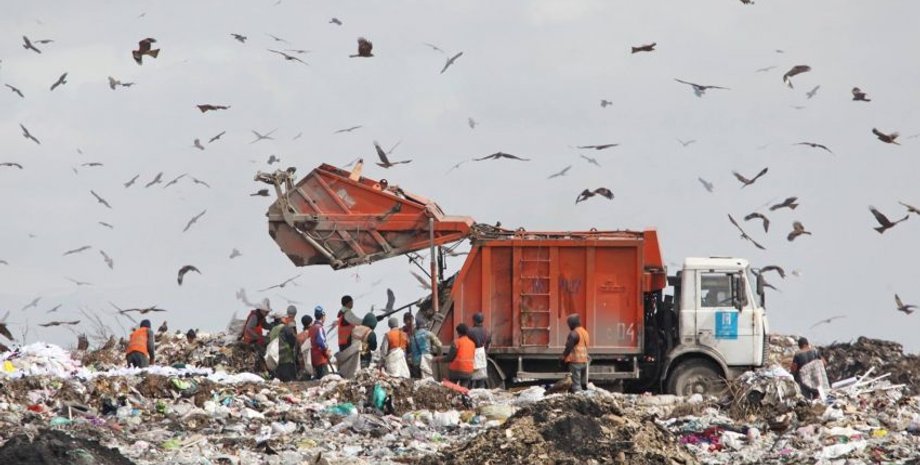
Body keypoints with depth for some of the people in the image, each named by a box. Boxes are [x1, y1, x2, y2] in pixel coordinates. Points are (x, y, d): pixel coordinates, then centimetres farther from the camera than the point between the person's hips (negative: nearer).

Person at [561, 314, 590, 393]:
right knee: (583, 384, 13)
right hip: (584, 361, 8)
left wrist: (563, 357, -7)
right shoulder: (585, 332, 12)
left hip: (575, 361, -8)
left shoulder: (574, 334, -14)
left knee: (576, 385, -7)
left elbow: (569, 348, -17)